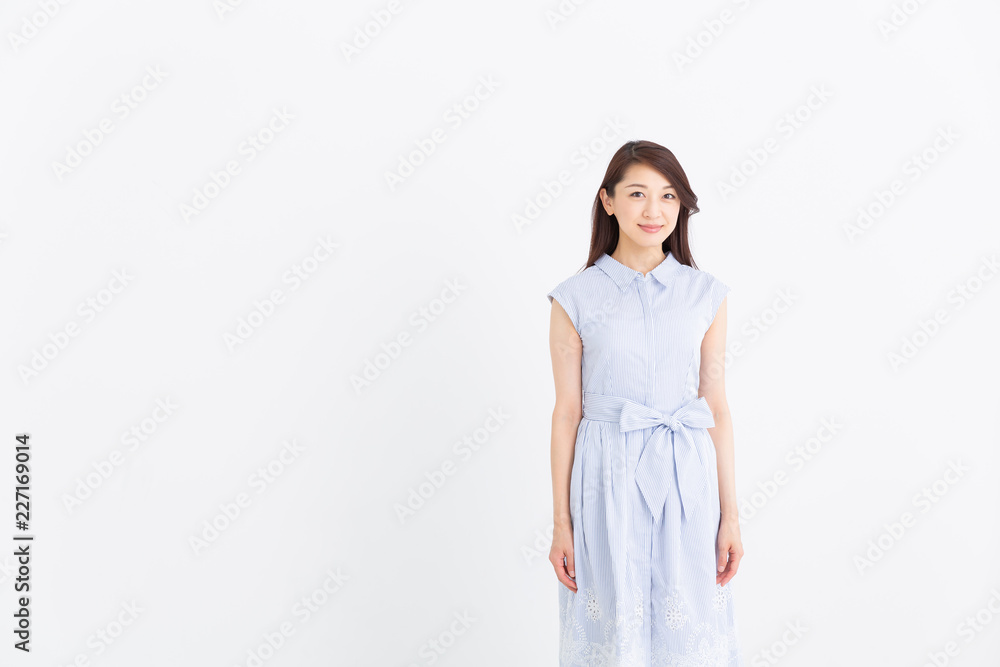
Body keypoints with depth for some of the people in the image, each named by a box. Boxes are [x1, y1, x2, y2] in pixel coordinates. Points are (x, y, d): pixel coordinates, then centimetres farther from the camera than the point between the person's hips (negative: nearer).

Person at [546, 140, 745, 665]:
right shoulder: (576, 298, -2)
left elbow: (717, 409, 5)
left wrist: (730, 514, 3)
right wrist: (561, 523, 0)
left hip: (686, 482, 2)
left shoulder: (705, 295, 3)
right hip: (608, 482, -1)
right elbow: (567, 412, -1)